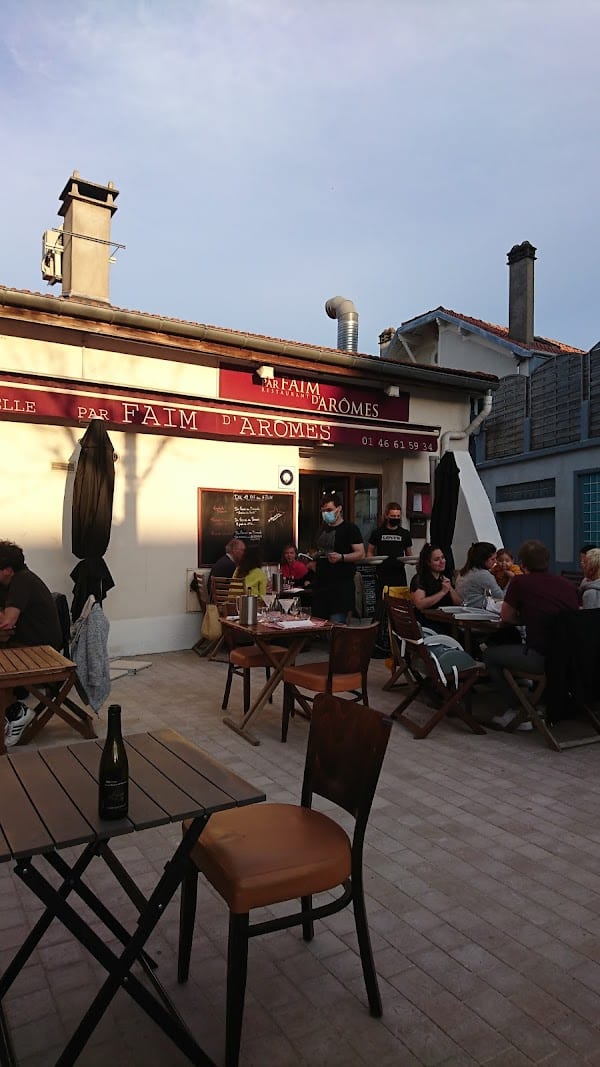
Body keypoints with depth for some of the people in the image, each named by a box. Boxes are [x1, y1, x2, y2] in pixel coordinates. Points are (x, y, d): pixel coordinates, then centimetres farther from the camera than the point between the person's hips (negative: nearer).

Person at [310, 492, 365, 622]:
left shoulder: (350, 528, -4)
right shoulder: (323, 528, 18)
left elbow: (361, 554, -11)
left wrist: (341, 557, -25)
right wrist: (314, 564, 12)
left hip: (341, 586, -7)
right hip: (321, 584, 7)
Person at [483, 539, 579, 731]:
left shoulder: (520, 582, -5)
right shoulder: (569, 585, 8)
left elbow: (506, 617, 6)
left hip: (541, 658, -6)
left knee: (490, 654, 16)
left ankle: (518, 712, 17)